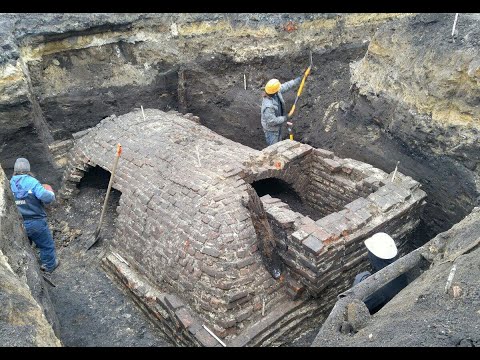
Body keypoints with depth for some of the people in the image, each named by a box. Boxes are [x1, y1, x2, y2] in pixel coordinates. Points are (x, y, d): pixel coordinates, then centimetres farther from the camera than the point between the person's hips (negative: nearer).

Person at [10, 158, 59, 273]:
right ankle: (49, 265, 33)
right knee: (46, 245, 18)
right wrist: (50, 192, -3)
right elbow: (47, 198, -25)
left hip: (17, 225, 5)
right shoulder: (32, 182, -16)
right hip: (36, 222, -5)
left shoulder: (9, 184, -2)